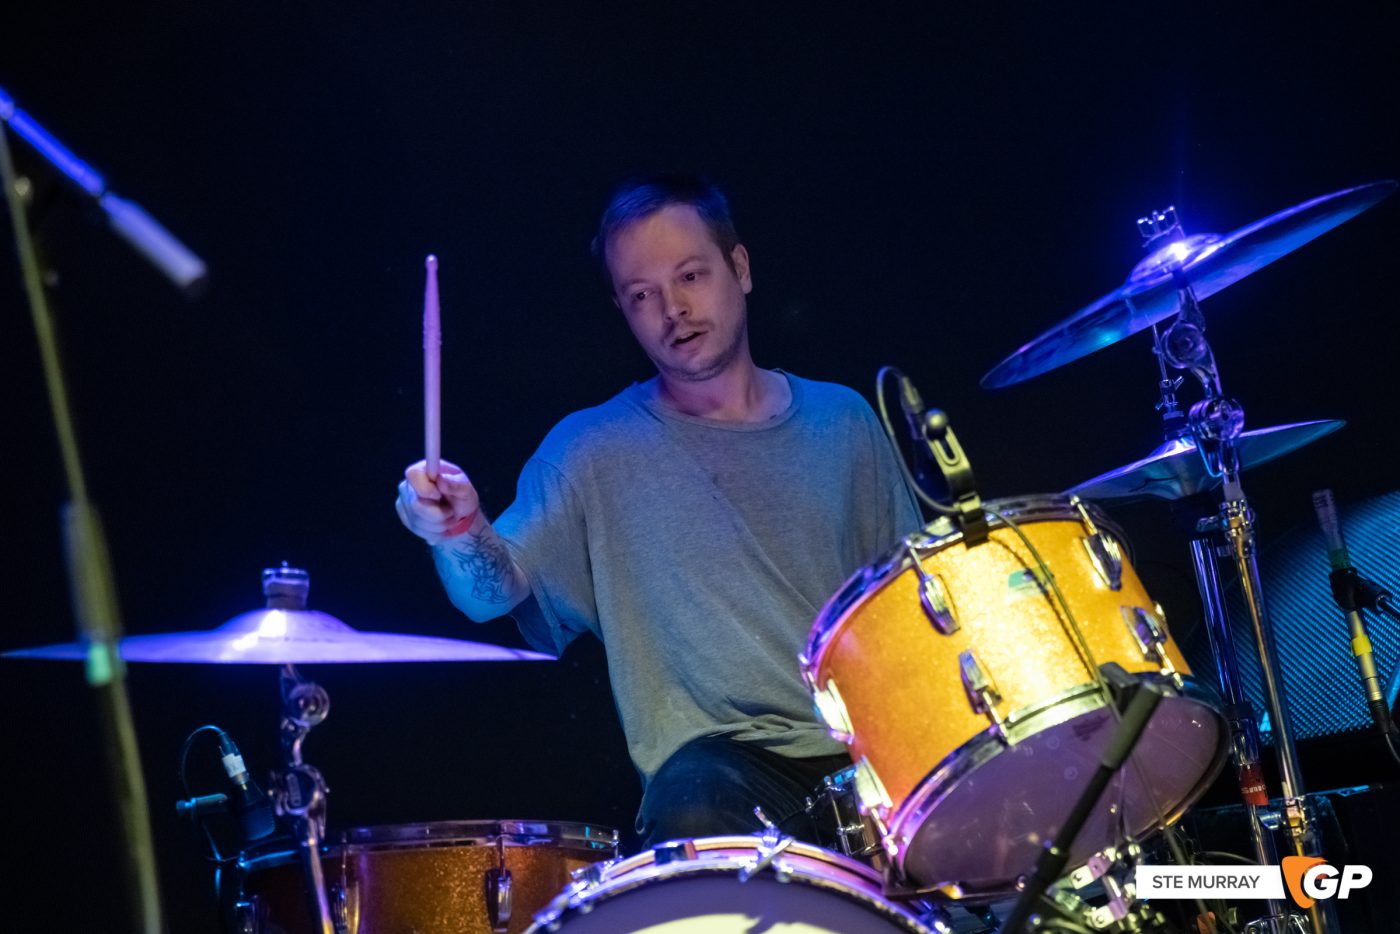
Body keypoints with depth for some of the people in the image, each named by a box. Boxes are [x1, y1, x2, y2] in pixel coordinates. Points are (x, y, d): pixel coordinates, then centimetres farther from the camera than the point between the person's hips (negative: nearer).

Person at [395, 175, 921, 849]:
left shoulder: (840, 420, 12)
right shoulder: (593, 451, 3)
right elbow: (495, 591, -6)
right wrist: (458, 534, -28)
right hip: (720, 755, -2)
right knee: (697, 813, -36)